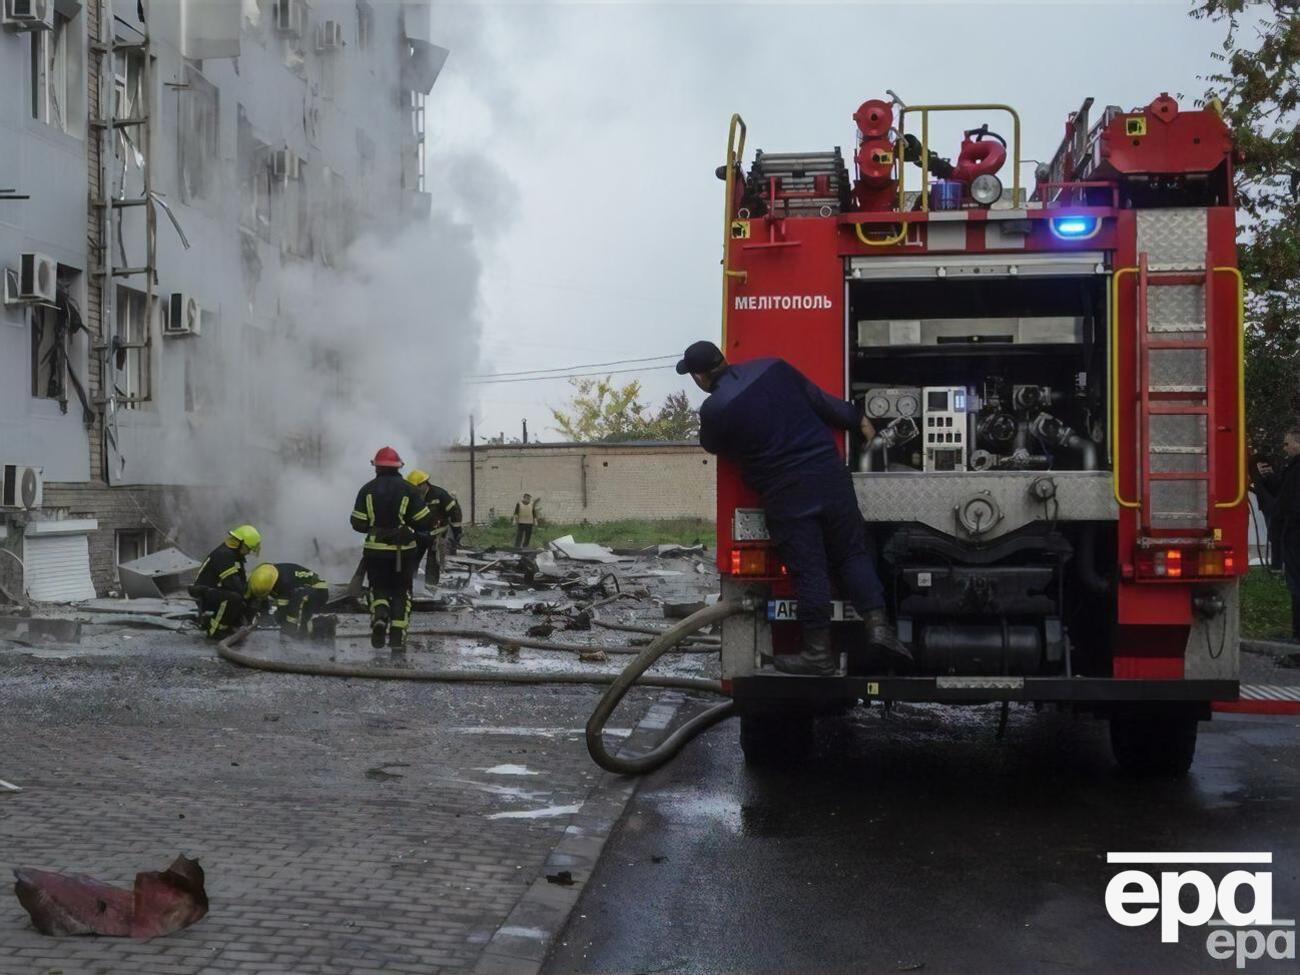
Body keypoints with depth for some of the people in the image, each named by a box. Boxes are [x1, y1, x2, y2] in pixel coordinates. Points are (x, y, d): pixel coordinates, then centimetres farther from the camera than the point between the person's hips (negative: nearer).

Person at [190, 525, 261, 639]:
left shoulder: (233, 554, 11)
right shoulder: (223, 555, -23)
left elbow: (241, 582, 14)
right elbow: (233, 585, -28)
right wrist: (249, 594, -16)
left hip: (216, 591, 11)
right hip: (205, 595, -11)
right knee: (234, 598, -34)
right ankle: (215, 630, -18)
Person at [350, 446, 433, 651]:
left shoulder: (367, 490, -3)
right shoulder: (408, 490, -5)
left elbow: (358, 524, -1)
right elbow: (425, 522, -4)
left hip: (376, 549, 0)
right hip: (404, 550, 0)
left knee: (379, 589, 14)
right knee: (401, 592, 11)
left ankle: (379, 617, -17)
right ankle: (397, 637, 5)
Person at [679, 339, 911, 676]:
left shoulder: (715, 409, -8)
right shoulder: (772, 367, 4)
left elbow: (713, 446, 14)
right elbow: (823, 401, 12)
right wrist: (858, 419, 25)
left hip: (786, 494, -4)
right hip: (829, 472, 4)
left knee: (808, 572, 2)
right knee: (852, 554, 12)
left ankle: (819, 653, 8)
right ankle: (878, 625, 0)